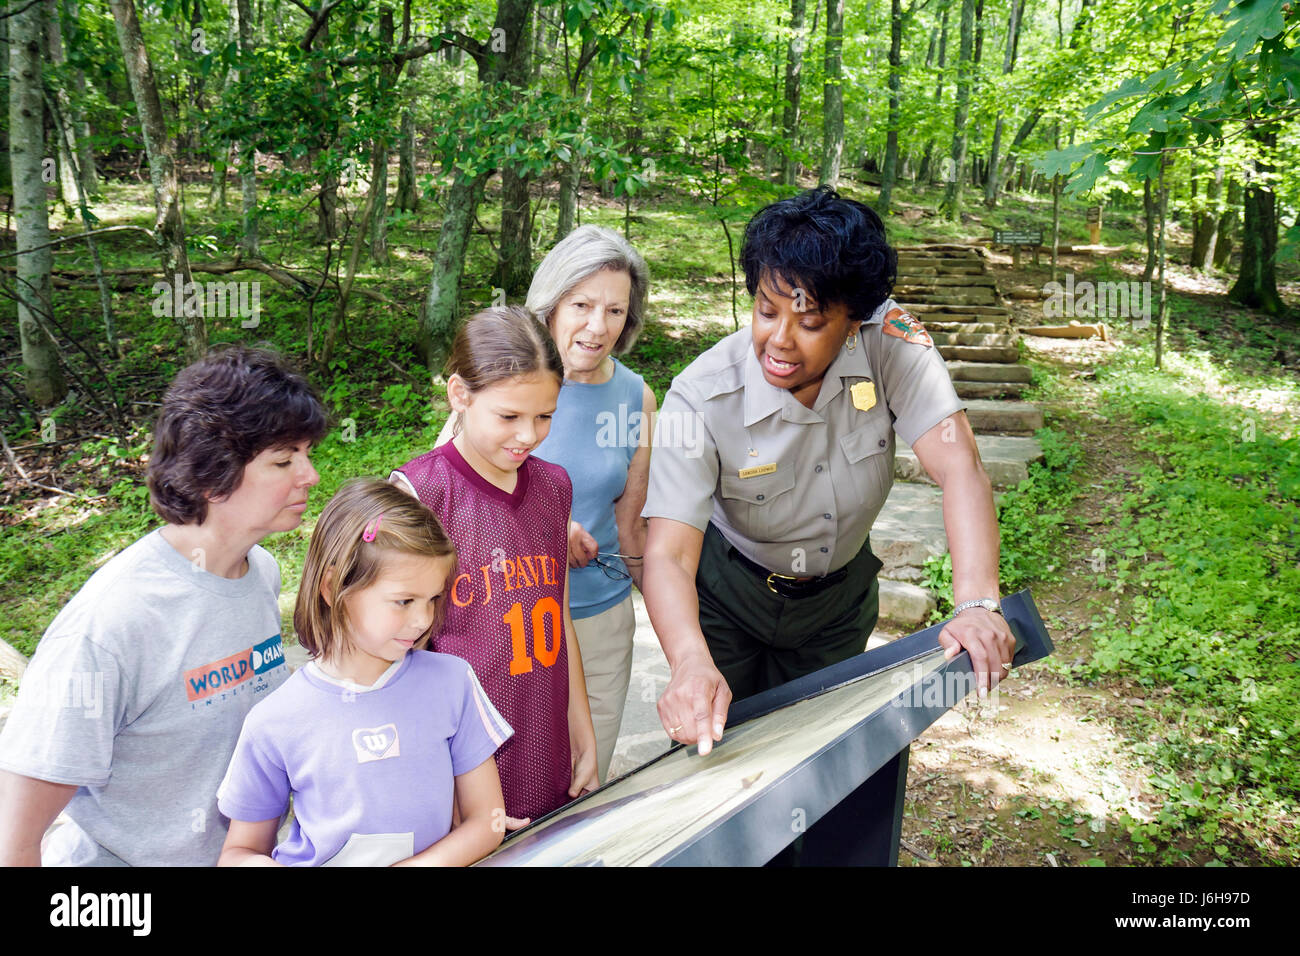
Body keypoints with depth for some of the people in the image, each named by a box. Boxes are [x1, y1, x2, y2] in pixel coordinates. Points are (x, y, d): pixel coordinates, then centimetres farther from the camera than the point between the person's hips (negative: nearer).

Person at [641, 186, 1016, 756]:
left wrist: (976, 604, -47)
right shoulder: (701, 399, -31)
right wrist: (691, 662, -57)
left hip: (838, 599, 3)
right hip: (728, 596, -2)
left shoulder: (890, 342, -26)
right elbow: (669, 553, -38)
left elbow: (958, 467, -33)